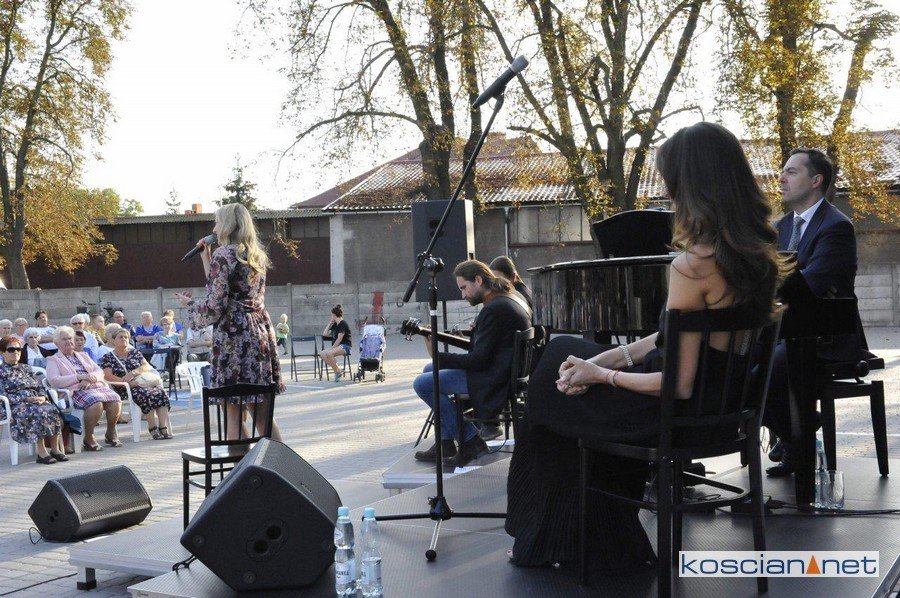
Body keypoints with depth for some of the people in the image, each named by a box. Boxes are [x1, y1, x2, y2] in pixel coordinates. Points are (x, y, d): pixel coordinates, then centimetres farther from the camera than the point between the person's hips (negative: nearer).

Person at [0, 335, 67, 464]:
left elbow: (41, 387, 20)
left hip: (37, 401, 5)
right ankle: (41, 452, -36)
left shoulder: (26, 369, 26)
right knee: (39, 413, -37)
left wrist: (42, 397, -5)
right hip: (16, 405, -5)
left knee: (52, 410, -30)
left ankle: (55, 449, -29)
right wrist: (26, 399, -15)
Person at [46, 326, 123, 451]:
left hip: (96, 386, 5)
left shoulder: (83, 356, 29)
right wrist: (79, 377, -14)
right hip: (76, 390, -5)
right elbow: (54, 381, -5)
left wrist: (90, 378, -7)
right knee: (96, 402, -36)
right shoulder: (53, 360, 12)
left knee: (115, 400, -25)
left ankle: (111, 433, -3)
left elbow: (99, 371, 17)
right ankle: (88, 439, -22)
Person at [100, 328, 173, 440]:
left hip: (142, 382, 4)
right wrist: (128, 382, -16)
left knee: (161, 392, -28)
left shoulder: (135, 352, 22)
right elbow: (108, 376, -4)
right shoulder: (108, 357, 10)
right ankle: (153, 428, -32)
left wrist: (133, 373, -10)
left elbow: (147, 367, 10)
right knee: (146, 395, -36)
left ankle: (164, 428, -35)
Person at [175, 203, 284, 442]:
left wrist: (189, 303, 8)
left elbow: (215, 305, -11)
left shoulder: (223, 255, -8)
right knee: (262, 410, 11)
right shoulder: (256, 255, 15)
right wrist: (207, 260, 22)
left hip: (232, 334, -8)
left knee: (233, 411, -1)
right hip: (260, 331, 8)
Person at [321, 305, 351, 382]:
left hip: (345, 346, -9)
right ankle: (338, 369, -8)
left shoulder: (343, 324, -11)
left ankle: (337, 371, -16)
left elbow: (339, 339, -16)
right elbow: (325, 334, 18)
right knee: (322, 354, -14)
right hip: (336, 346, 9)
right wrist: (330, 323, 16)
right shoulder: (335, 325, 17)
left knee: (329, 354, -33)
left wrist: (332, 348, -15)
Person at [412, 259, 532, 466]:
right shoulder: (512, 299, 11)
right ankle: (446, 443, 14)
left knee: (422, 383, -12)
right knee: (430, 371, 19)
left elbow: (478, 360, -22)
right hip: (507, 371, 11)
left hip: (494, 380, -11)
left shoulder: (494, 309, -21)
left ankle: (470, 440, -2)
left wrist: (438, 357, -17)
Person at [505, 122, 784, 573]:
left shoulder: (693, 264, -28)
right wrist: (612, 358, 1)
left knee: (552, 391, 15)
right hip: (724, 405, 8)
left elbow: (679, 383, -26)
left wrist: (599, 373, -12)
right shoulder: (758, 252, -3)